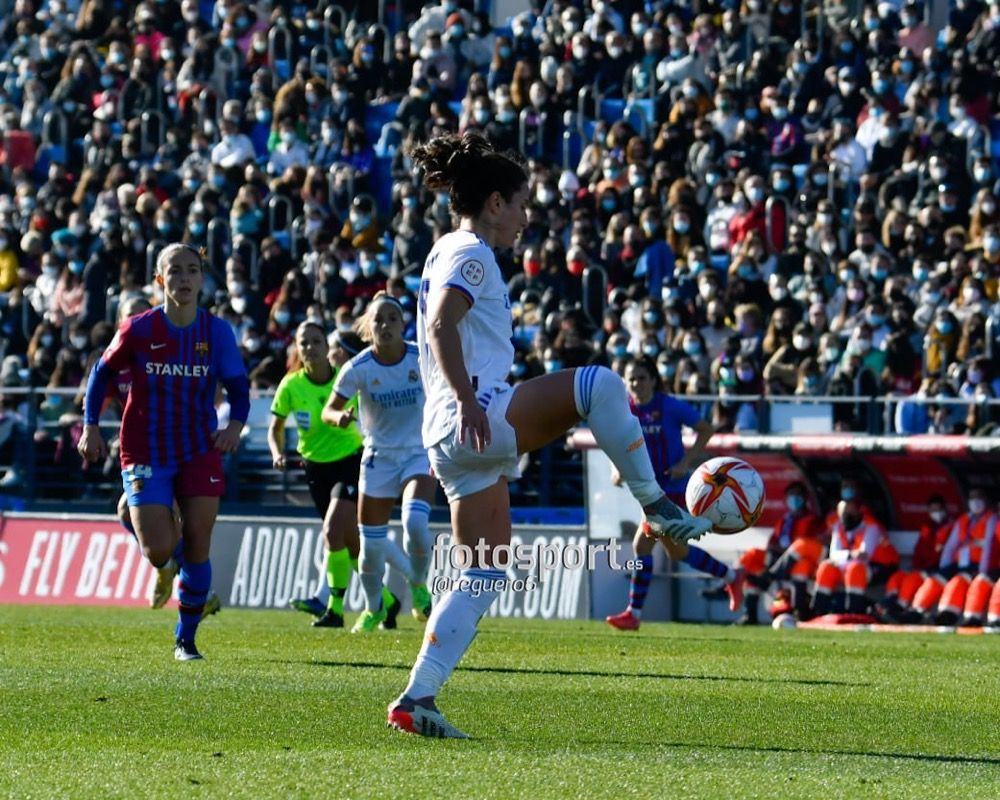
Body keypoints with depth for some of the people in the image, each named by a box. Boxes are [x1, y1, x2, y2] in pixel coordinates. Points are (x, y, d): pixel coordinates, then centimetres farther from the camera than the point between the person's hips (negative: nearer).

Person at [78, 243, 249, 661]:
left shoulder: (217, 331, -4)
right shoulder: (138, 329, -8)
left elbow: (238, 387, -1)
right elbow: (103, 372, 4)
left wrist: (235, 426, -21)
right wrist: (91, 427, -3)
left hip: (200, 452, 2)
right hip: (146, 452, -2)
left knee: (197, 547, -3)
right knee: (159, 553, -12)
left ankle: (186, 638, 12)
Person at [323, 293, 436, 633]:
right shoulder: (358, 369, -13)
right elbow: (328, 410, -6)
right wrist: (339, 417, -29)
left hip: (419, 454, -1)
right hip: (378, 458, 1)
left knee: (415, 522, -27)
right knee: (371, 544, 3)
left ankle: (419, 586, 0)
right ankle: (373, 608, 30)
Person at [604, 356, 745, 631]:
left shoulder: (671, 407, -13)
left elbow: (706, 430, -4)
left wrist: (686, 462, -13)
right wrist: (618, 469, -5)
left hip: (674, 488, -7)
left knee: (642, 544, -17)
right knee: (677, 551, 19)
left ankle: (634, 613, -10)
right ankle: (731, 577, 40)